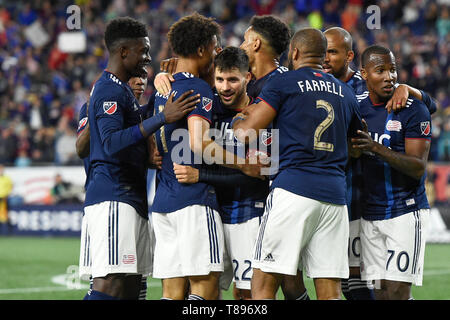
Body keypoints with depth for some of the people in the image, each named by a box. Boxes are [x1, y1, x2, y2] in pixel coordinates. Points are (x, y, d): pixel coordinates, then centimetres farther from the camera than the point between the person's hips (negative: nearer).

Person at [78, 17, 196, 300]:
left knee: (130, 286, 7)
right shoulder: (110, 91, -11)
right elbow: (112, 143, -26)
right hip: (114, 198, -11)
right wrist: (162, 118, -29)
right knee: (111, 282, -19)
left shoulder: (121, 89, 23)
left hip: (130, 197, 11)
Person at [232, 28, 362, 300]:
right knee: (330, 291, 4)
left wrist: (238, 119, 19)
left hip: (293, 188, -5)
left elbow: (247, 132, -3)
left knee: (264, 285, -2)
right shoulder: (346, 93, 18)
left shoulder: (283, 83, 2)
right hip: (335, 195, 5)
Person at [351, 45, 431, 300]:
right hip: (371, 213, 5)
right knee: (381, 292, 5)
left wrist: (376, 148, -27)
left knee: (398, 291, -12)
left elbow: (418, 168, -16)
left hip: (406, 211, -5)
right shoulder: (358, 109, 7)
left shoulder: (413, 111, -9)